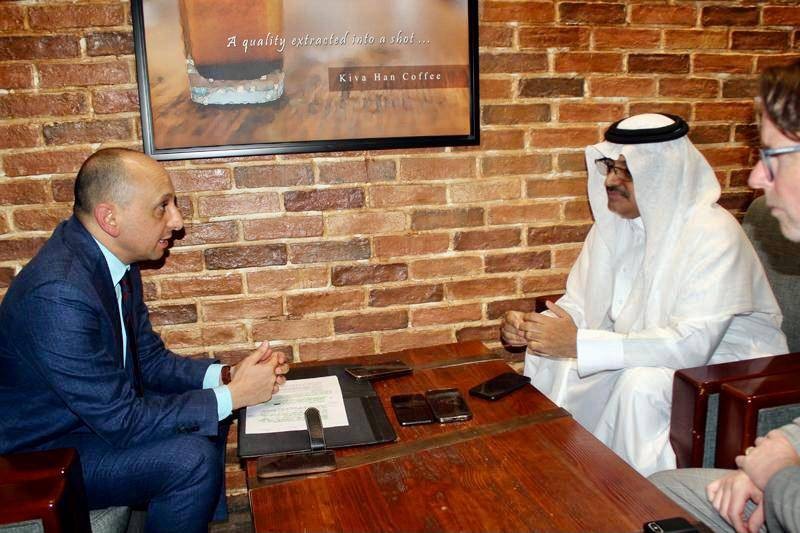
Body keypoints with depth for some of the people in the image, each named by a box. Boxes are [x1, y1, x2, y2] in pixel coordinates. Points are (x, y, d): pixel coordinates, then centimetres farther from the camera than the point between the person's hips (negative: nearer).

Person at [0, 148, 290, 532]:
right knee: (193, 457, -22)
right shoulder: (58, 293, -32)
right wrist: (233, 396, -23)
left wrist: (225, 375, -11)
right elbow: (118, 421, -28)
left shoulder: (111, 258, -5)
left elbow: (149, 360, 4)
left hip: (96, 412, 9)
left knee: (207, 416, 8)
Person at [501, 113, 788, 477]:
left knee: (641, 383, -34)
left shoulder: (713, 234, -25)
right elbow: (579, 305, 1)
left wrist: (579, 343, -38)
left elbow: (692, 343, -34)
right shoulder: (614, 222, -3)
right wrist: (529, 327, -22)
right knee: (547, 356, -8)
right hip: (648, 348, 7)